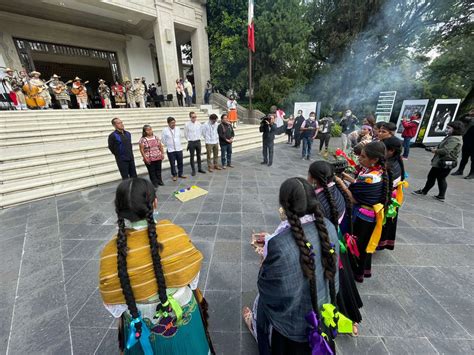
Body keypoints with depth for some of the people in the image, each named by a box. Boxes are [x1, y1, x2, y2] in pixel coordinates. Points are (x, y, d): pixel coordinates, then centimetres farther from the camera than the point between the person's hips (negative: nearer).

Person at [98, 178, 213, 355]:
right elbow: (192, 276, -12)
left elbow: (114, 306, -11)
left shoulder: (111, 252, -26)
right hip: (183, 316, 0)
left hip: (144, 327, 1)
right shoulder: (174, 233, -28)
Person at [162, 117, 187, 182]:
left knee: (180, 162, 11)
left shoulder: (178, 129, 1)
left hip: (179, 149, 3)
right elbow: (163, 140, 0)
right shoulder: (165, 130, -9)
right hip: (170, 150, -3)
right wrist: (169, 145, 7)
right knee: (172, 164, 6)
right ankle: (174, 175, 22)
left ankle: (180, 174, 28)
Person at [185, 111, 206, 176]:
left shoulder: (199, 123, -1)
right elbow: (185, 134, 0)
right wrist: (189, 139, 7)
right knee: (192, 156, 5)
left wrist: (198, 138, 8)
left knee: (199, 155, 13)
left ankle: (200, 168, 27)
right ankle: (193, 170, 15)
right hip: (191, 142, -3)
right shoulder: (187, 124, -10)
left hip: (198, 141, 3)